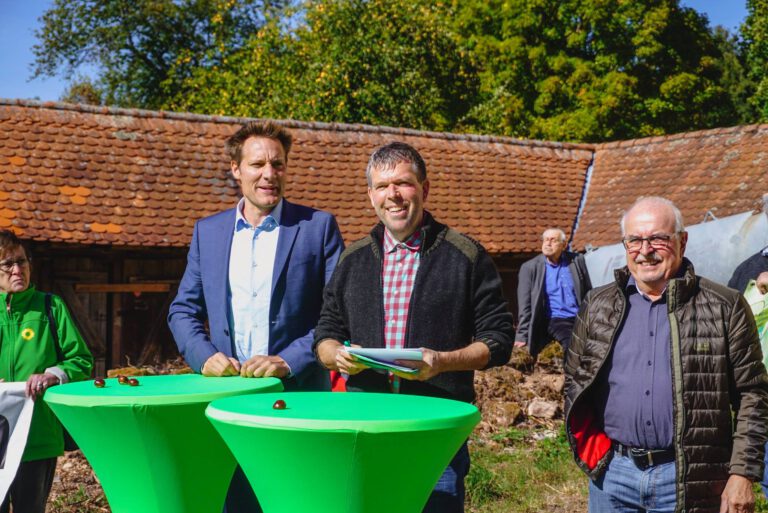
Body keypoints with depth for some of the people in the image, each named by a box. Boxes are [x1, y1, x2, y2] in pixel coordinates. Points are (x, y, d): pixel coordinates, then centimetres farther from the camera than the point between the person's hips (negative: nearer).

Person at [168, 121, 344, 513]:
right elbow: (183, 310, 12)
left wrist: (289, 361, -15)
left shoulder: (318, 226, 0)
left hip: (297, 396, -3)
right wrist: (204, 355, -7)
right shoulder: (207, 231, 11)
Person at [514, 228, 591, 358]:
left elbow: (589, 294, 15)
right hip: (554, 321, -3)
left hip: (579, 319, 3)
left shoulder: (577, 261, 10)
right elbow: (525, 305, 1)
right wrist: (522, 336, -4)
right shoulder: (529, 267, 4)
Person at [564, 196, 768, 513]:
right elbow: (574, 382, 15)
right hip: (612, 474, 3)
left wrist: (742, 474, -7)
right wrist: (590, 450, 6)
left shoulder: (724, 308, -2)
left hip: (689, 480, -2)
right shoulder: (597, 306, 7)